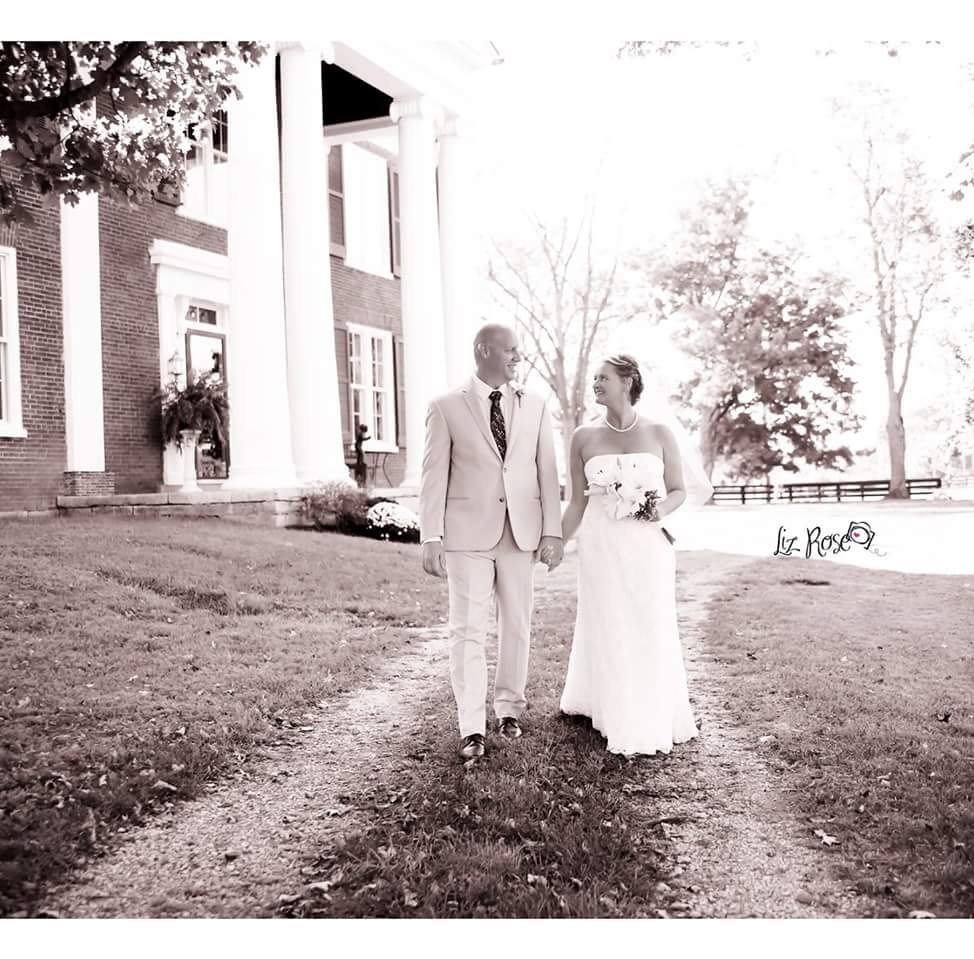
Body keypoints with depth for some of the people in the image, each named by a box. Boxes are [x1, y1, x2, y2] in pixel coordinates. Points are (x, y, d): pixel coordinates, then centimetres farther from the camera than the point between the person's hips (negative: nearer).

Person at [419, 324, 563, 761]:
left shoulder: (535, 406, 8)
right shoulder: (446, 407, 0)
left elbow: (546, 472, 6)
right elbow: (434, 476, -2)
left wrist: (552, 531, 0)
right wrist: (430, 538, -7)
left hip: (521, 534, 3)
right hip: (467, 535, -3)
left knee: (516, 626, 11)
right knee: (468, 630, -3)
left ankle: (509, 708, 28)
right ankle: (472, 728, 3)